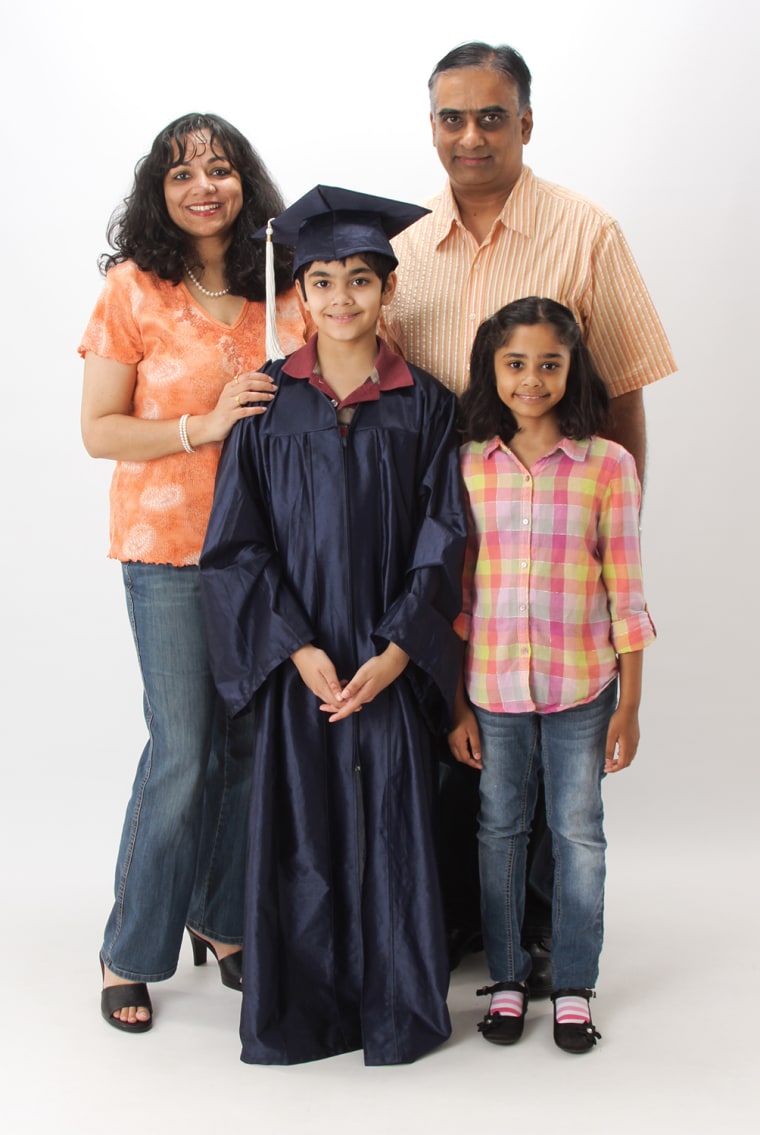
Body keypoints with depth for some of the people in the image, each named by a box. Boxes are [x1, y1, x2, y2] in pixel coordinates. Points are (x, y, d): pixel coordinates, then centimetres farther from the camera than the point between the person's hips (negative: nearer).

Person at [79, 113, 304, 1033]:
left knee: (252, 742, 7)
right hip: (170, 549, -4)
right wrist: (204, 425, -17)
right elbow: (99, 431, -6)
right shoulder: (133, 290, -3)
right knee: (183, 751, -3)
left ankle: (223, 921, 28)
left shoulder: (284, 287, 7)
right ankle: (129, 954, 16)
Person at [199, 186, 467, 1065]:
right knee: (298, 832, 5)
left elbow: (442, 539, 0)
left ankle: (396, 1013, 22)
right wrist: (297, 648, -11)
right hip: (295, 659, 0)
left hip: (392, 661, 0)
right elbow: (236, 540, -1)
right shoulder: (268, 400, 1)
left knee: (391, 829, 5)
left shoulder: (425, 404, 2)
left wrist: (397, 652, -11)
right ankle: (298, 1014, 22)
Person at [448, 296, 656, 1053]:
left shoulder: (608, 466, -5)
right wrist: (456, 705, 1)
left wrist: (629, 704, -3)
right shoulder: (469, 466, -1)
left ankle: (574, 986, 24)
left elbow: (625, 592, -3)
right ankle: (506, 977, 29)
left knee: (578, 831, 9)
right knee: (500, 830, 12)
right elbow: (455, 593, 2)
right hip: (492, 684, 1)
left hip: (581, 685, -1)